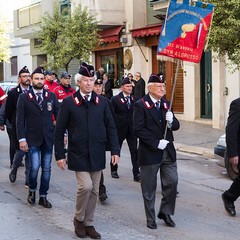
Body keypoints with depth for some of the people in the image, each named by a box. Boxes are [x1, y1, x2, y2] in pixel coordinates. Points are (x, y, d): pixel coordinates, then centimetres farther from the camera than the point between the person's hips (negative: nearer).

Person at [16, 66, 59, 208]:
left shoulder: (52, 96, 4)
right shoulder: (24, 98, -2)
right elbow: (20, 120, -3)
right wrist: (22, 139, -10)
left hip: (48, 138, 2)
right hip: (32, 139, -2)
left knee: (46, 168, 6)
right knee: (35, 167, -10)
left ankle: (43, 196, 18)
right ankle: (32, 190, 17)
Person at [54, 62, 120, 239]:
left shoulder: (102, 102, 4)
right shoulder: (69, 102, -4)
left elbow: (111, 128, 6)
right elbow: (59, 130, -2)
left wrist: (115, 150, -3)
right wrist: (60, 155, -5)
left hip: (97, 154, 3)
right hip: (78, 154, -3)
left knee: (94, 191, 8)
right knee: (86, 186, -15)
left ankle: (88, 223, 23)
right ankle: (79, 219, 9)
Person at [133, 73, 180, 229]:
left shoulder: (166, 104, 10)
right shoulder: (141, 105, -8)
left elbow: (176, 126, 10)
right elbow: (138, 129, -15)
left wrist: (171, 121, -13)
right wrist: (156, 143, -19)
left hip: (168, 152, 5)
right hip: (150, 153, -5)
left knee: (172, 182, 2)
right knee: (149, 188, 6)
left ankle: (165, 212, 22)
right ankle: (151, 218, 19)